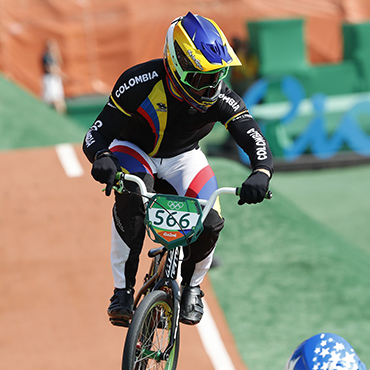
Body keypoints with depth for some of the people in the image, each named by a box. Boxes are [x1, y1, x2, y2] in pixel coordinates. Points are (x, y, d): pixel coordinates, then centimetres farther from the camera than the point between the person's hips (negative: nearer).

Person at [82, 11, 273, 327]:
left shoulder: (220, 99, -25)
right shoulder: (141, 83, -32)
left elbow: (256, 141, -30)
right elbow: (96, 136, -30)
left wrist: (261, 174, -53)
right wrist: (102, 159, -54)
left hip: (182, 159, 3)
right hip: (134, 152, -2)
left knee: (210, 223, -22)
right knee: (133, 195, -38)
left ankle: (191, 286, 11)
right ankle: (123, 290, -25)